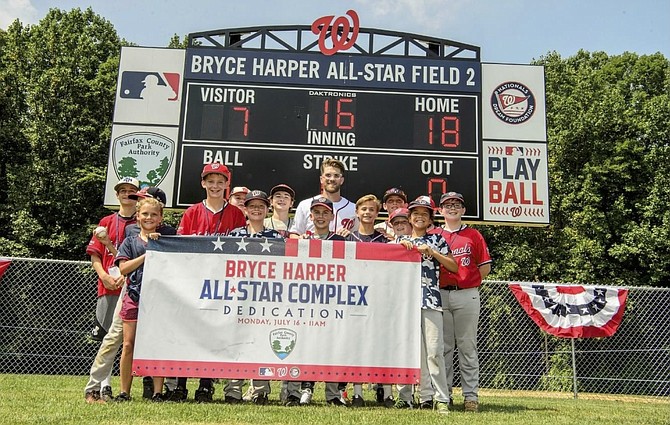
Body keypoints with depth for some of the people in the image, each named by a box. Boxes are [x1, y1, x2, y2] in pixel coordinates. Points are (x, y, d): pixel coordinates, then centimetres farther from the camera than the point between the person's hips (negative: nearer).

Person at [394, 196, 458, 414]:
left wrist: (432, 252, -2)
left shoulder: (436, 239, 14)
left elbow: (454, 267, 8)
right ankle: (404, 396, 8)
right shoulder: (400, 240, 19)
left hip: (430, 298, -2)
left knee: (434, 350, -7)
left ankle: (441, 398, -4)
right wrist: (401, 248, 2)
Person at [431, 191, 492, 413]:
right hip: (440, 295, 2)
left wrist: (468, 283, 2)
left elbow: (485, 267, 6)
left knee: (467, 346, 1)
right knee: (443, 346, 6)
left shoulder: (473, 235, 7)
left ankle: (471, 396, 6)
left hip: (467, 296, -1)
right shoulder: (434, 235, 10)